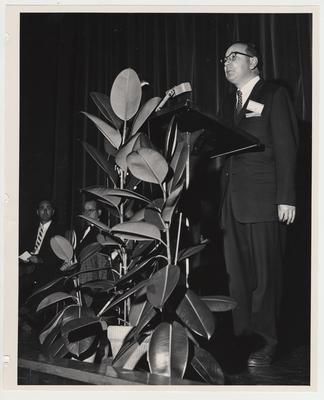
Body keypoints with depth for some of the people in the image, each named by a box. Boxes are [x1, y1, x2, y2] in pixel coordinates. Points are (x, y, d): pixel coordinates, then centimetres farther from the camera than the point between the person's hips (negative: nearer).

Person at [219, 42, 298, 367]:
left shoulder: (275, 95, 2)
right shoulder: (231, 104, 22)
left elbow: (286, 148, -5)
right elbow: (226, 149, 17)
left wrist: (286, 197, -12)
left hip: (264, 199, -6)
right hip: (233, 200, 6)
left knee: (265, 273, -3)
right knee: (236, 273, 6)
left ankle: (267, 342, 4)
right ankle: (241, 334, 13)